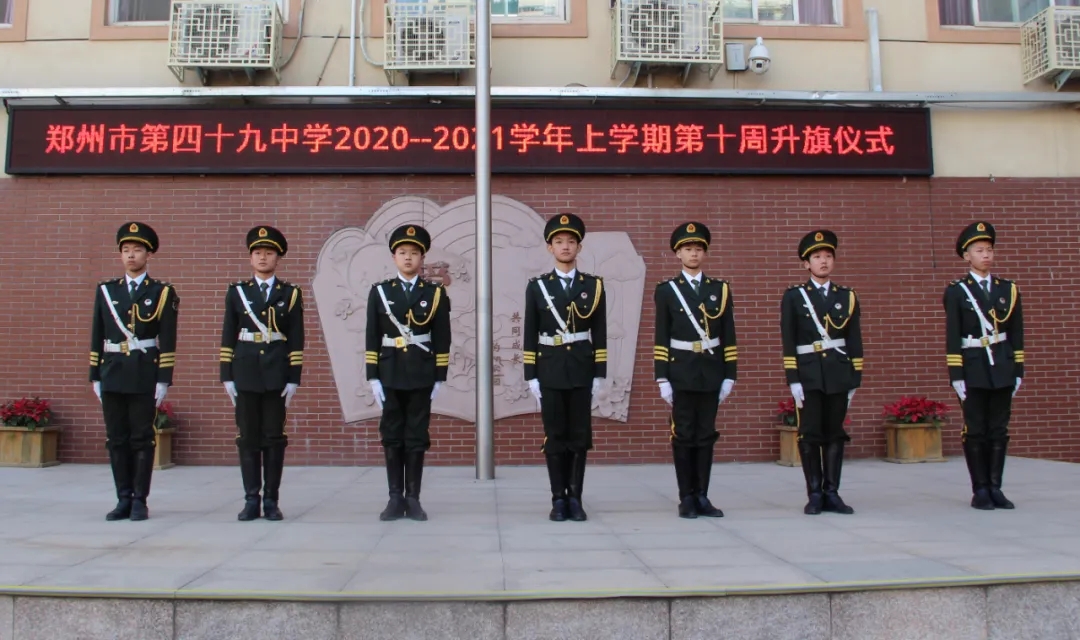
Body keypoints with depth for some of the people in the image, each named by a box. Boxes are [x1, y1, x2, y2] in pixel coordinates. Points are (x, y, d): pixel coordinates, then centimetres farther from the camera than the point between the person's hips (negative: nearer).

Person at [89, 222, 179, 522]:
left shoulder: (162, 293, 0)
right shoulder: (105, 291, 11)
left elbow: (168, 341, -3)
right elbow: (97, 337, 11)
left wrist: (164, 380, -8)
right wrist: (95, 376, 7)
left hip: (145, 376, -3)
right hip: (112, 376, 4)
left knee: (142, 439, 1)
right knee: (116, 439, 6)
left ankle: (139, 501, 9)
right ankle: (123, 500, 15)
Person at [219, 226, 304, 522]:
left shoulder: (291, 294, 5)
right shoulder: (236, 292, 9)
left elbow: (296, 341, 2)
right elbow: (228, 338, 7)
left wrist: (294, 378, -4)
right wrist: (227, 376, 1)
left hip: (277, 373, -1)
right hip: (245, 372, 1)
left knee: (274, 437, 2)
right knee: (248, 437, 3)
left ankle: (271, 501, 10)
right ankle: (251, 500, 10)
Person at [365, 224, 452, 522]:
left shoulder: (436, 293, 3)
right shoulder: (379, 292, 5)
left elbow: (442, 340, 2)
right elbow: (372, 338, 2)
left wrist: (440, 378, -3)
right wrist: (373, 377, -3)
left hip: (421, 374, -1)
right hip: (390, 374, 1)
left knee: (417, 437, 4)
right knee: (392, 437, 5)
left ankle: (413, 499, 11)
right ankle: (395, 499, 12)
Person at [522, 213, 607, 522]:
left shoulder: (594, 286, 5)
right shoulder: (537, 286, 3)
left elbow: (600, 334, 4)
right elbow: (530, 336, 3)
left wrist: (599, 374, -1)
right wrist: (531, 376, -2)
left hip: (582, 371, 1)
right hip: (550, 372, 0)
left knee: (580, 437, 3)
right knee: (555, 438, 3)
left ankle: (575, 499, 12)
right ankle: (559, 500, 11)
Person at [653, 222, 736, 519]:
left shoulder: (720, 289, 7)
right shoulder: (666, 290, 1)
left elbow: (728, 337, 7)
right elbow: (661, 339, -2)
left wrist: (729, 375, 2)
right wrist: (662, 378, -7)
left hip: (711, 373, 3)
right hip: (681, 373, -2)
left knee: (706, 436, 7)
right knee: (684, 436, 2)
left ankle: (702, 497, 14)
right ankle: (687, 498, 9)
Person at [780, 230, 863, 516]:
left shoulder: (847, 296, 9)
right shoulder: (793, 296, 2)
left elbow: (855, 342, 9)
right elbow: (788, 341, -3)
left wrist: (854, 379, 4)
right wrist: (793, 379, -9)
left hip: (838, 373, 3)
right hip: (808, 372, -2)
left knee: (835, 433, 5)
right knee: (810, 434, -1)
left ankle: (832, 493, 12)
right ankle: (815, 494, 6)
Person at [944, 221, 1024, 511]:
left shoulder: (1008, 289, 10)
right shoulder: (956, 291, -1)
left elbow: (1016, 335, 10)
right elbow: (952, 338, -5)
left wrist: (1018, 371, 5)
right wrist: (956, 375, -10)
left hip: (1002, 368, 3)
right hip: (973, 369, -3)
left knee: (999, 430, 6)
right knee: (975, 431, 1)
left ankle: (995, 488, 13)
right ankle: (980, 490, 8)